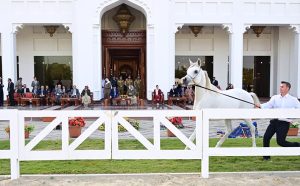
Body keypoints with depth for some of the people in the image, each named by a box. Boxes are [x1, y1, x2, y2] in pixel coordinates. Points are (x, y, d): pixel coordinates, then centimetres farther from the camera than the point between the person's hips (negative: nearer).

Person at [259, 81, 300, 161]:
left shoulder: (293, 100, 3)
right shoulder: (275, 98, 7)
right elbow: (268, 105, -7)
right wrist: (260, 106, -27)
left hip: (284, 123, -3)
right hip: (274, 121, 3)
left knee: (280, 141, -9)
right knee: (266, 137, -5)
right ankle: (266, 156, 11)